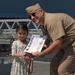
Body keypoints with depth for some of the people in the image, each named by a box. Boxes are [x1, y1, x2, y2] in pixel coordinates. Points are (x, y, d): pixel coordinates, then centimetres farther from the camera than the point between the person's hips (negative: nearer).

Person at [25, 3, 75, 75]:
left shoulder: (52, 20, -24)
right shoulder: (44, 25, 9)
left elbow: (57, 44, -29)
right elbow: (47, 43, 13)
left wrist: (41, 54, -20)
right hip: (66, 45, 10)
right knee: (54, 66, 12)